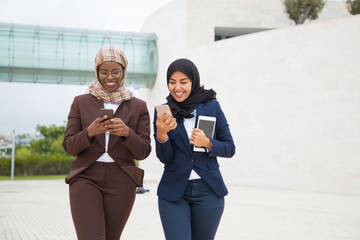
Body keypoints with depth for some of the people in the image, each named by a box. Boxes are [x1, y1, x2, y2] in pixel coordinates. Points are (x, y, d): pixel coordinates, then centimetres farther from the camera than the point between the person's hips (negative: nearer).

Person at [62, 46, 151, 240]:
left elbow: (143, 152, 1)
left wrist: (126, 132, -19)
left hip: (121, 182, 1)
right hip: (86, 178, -1)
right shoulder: (81, 103, 7)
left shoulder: (138, 107, 7)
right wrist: (89, 132, -17)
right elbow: (69, 146, 3)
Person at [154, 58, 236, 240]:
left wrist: (207, 143, -14)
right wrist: (161, 134, -22)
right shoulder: (163, 112, 2)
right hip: (173, 193, 0)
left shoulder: (212, 107, 1)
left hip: (208, 191, 0)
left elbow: (230, 148, 5)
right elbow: (164, 158, -2)